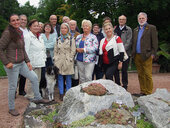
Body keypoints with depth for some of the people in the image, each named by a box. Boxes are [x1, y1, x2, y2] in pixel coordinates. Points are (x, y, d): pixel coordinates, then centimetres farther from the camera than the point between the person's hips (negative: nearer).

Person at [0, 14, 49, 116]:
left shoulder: (20, 32, 9)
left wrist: (27, 61, 10)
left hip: (22, 63, 8)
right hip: (12, 65, -8)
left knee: (34, 77, 10)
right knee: (13, 87, 4)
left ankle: (38, 98, 28)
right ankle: (11, 108, 23)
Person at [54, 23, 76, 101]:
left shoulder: (71, 39, 1)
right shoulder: (58, 39, 11)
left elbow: (73, 51, -2)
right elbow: (55, 50, 13)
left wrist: (69, 59, -8)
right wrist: (55, 59, 4)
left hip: (68, 61, -3)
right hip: (59, 61, 3)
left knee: (68, 78, 3)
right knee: (60, 78, 5)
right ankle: (61, 94, 14)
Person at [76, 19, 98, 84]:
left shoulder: (93, 37, -2)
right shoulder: (78, 37, 15)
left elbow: (95, 48, -12)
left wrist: (84, 50, -16)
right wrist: (77, 49, -7)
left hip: (89, 60, -5)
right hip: (79, 60, 5)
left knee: (88, 77, -9)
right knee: (81, 77, 11)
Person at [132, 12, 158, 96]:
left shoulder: (151, 28, 2)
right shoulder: (135, 30, 18)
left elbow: (155, 42, -3)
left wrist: (152, 54, -10)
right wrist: (133, 53, 9)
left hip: (146, 56, -5)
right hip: (137, 56, 6)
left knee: (147, 75, -4)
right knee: (140, 75, 10)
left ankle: (149, 92, 5)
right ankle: (143, 91, 18)